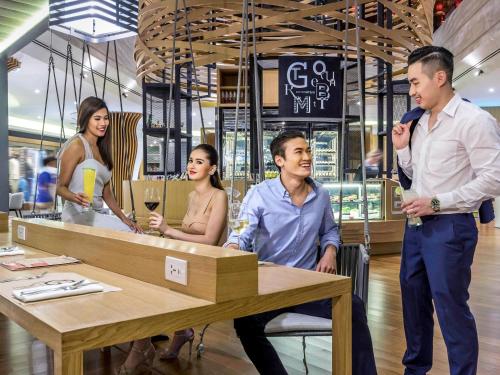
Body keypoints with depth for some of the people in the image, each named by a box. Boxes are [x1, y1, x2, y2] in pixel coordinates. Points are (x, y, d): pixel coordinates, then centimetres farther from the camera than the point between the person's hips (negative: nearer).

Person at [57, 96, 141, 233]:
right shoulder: (77, 145, -7)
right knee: (129, 233, -23)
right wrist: (76, 198, -28)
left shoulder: (102, 149, 16)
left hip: (97, 215, 8)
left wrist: (124, 218, 6)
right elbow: (61, 186, -6)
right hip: (78, 215, -8)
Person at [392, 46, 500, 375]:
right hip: (417, 225, 8)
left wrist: (437, 202, -19)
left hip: (450, 227, -8)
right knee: (414, 299, 16)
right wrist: (403, 148, 3)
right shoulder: (421, 123, 11)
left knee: (451, 306, 0)